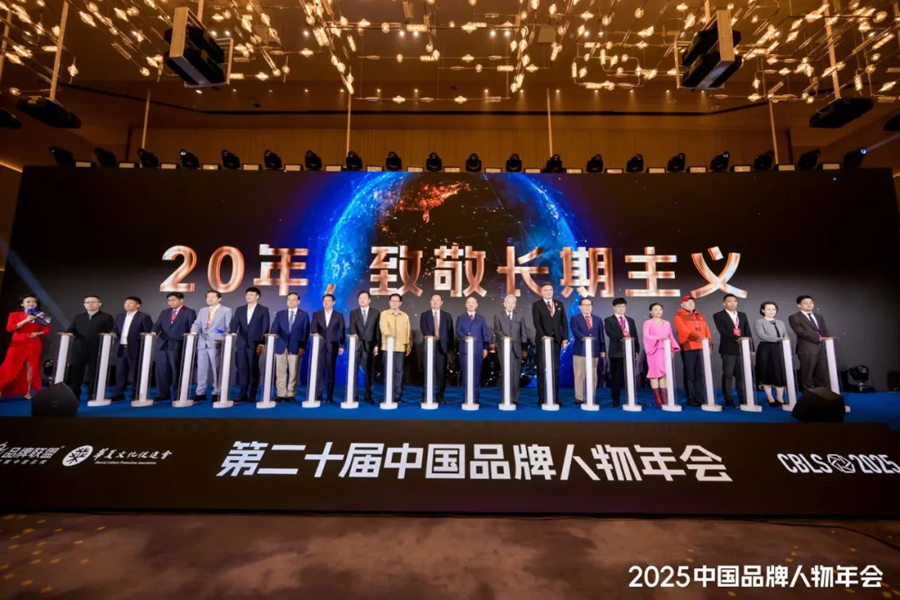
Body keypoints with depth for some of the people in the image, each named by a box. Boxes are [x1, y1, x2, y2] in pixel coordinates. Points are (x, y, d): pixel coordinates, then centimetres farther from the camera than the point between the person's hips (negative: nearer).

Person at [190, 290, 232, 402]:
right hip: (202, 344, 5)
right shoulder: (202, 310, 19)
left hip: (216, 344, -5)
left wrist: (227, 340, -17)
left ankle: (217, 393, 7)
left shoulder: (226, 311, 4)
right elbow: (197, 324, 10)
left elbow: (229, 327, -3)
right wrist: (193, 332, -11)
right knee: (201, 369, 9)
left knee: (216, 370, -1)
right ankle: (201, 393, 18)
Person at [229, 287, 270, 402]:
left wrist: (262, 344, -12)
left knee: (253, 369, 0)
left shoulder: (263, 310, 2)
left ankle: (252, 395, 7)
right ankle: (243, 393, 12)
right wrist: (231, 333, -17)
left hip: (255, 344, -4)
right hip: (241, 343, 4)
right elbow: (234, 324, 4)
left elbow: (265, 328, -4)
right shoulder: (239, 309, 14)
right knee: (242, 368, 4)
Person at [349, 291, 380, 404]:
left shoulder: (375, 312, 9)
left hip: (369, 345, -1)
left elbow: (377, 330, 5)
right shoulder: (353, 312, 11)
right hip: (356, 344, 1)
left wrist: (376, 345, -3)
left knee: (369, 371, 2)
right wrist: (354, 334, -27)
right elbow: (352, 326, -5)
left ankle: (368, 395, 11)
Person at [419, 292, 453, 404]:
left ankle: (440, 396, 9)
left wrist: (450, 347, -1)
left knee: (441, 372, 1)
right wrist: (432, 338, -23)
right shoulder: (424, 315, 8)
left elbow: (450, 332, 7)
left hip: (442, 347, 1)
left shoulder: (447, 315, 11)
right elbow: (424, 330, -6)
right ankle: (426, 396, 8)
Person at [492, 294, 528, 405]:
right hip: (504, 348, -2)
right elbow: (497, 330, -4)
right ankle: (507, 398, 3)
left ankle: (515, 399, 9)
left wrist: (525, 349, 6)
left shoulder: (520, 316, 15)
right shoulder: (498, 316, 9)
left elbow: (524, 333, 12)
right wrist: (503, 337, -24)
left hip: (517, 348, 2)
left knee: (516, 374, 2)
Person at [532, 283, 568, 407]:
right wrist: (543, 336, -23)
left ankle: (555, 397, 10)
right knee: (542, 369, 0)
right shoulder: (536, 305, 1)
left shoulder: (559, 304, 12)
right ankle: (542, 397, 4)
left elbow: (564, 322, 8)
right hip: (543, 340, -3)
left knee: (556, 369, 5)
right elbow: (537, 323, -10)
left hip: (557, 340, 3)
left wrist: (565, 338, -1)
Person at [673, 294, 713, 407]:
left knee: (700, 374, 6)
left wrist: (709, 343, 6)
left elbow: (707, 330, 16)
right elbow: (684, 330, -14)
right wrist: (698, 337, -25)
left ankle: (700, 398, 11)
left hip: (702, 348, 5)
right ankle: (691, 399, 2)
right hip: (688, 348, -5)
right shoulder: (679, 316, 0)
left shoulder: (701, 316, 20)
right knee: (689, 374, -2)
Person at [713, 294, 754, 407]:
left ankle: (743, 399, 12)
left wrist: (751, 347, 3)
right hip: (728, 350, -4)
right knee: (727, 375, 0)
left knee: (742, 375, 6)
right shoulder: (718, 316, 0)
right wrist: (737, 338, -23)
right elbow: (723, 331, -13)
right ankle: (728, 399, 5)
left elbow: (748, 332, 10)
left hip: (743, 349, 4)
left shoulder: (743, 315, 15)